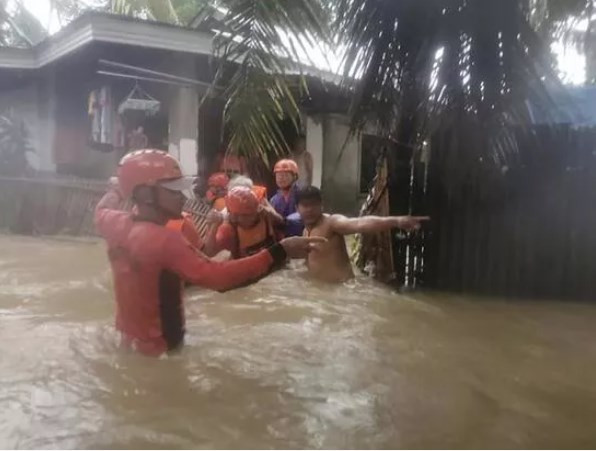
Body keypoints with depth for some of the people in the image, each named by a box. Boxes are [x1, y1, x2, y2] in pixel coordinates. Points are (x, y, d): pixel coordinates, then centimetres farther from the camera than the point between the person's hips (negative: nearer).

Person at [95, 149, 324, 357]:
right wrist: (280, 252, -45)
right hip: (160, 349, -7)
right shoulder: (164, 240, -32)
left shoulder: (117, 224, -6)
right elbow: (218, 277, -44)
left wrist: (120, 188, 39)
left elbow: (102, 210, 20)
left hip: (129, 338, 8)